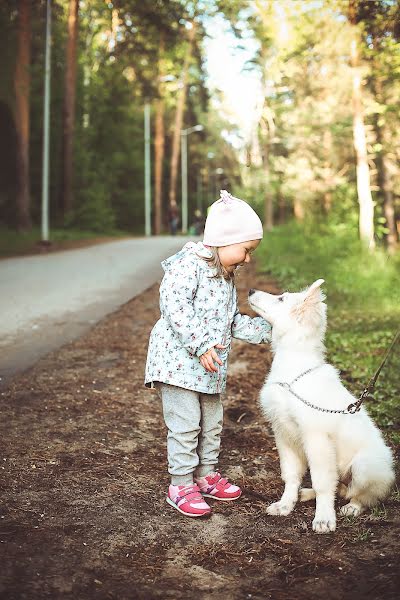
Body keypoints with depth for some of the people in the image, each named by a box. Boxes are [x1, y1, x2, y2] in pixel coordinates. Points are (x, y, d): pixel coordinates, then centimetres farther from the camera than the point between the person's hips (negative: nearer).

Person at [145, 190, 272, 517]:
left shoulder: (226, 276, 15)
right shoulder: (189, 263, -16)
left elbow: (233, 321, 22)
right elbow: (174, 306, -26)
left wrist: (266, 330, 14)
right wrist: (200, 344, -30)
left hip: (211, 368, 9)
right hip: (179, 360, -9)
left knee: (211, 422, 18)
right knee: (185, 423, -4)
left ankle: (207, 475, 33)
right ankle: (181, 485, 8)